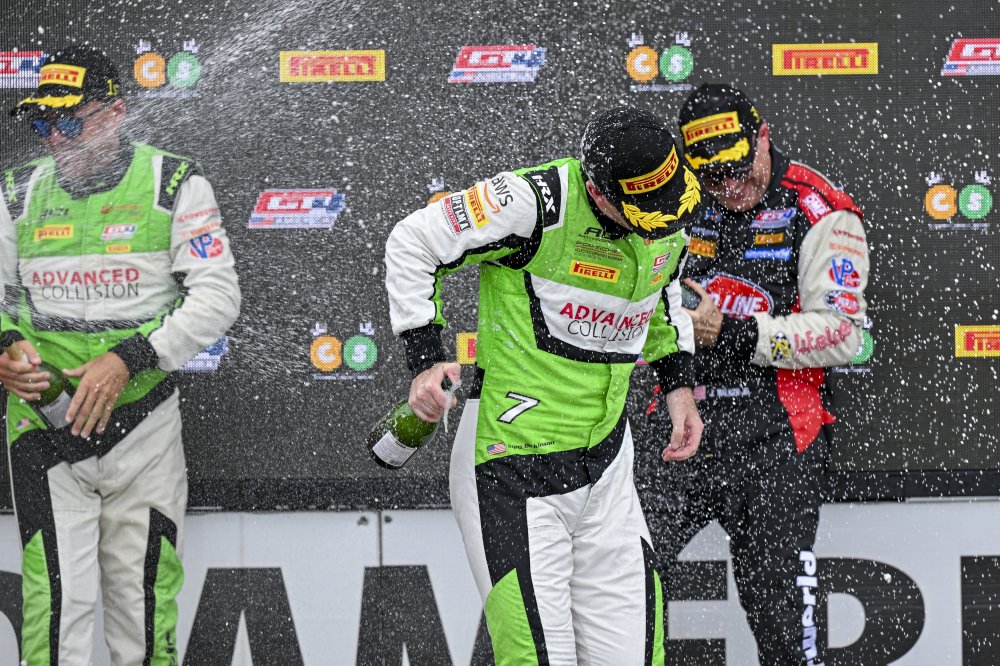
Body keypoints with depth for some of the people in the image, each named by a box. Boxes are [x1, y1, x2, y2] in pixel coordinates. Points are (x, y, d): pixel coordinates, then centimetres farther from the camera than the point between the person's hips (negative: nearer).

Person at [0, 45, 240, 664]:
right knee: (57, 594, -6)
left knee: (144, 591, 4)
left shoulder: (175, 184, -2)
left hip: (141, 422, -1)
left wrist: (128, 359, -18)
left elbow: (217, 295, -8)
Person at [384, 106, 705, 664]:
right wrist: (427, 360, -13)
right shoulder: (538, 201, -20)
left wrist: (680, 386, 16)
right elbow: (413, 243, -10)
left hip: (605, 458, 6)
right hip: (514, 457, -6)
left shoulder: (670, 225, 2)